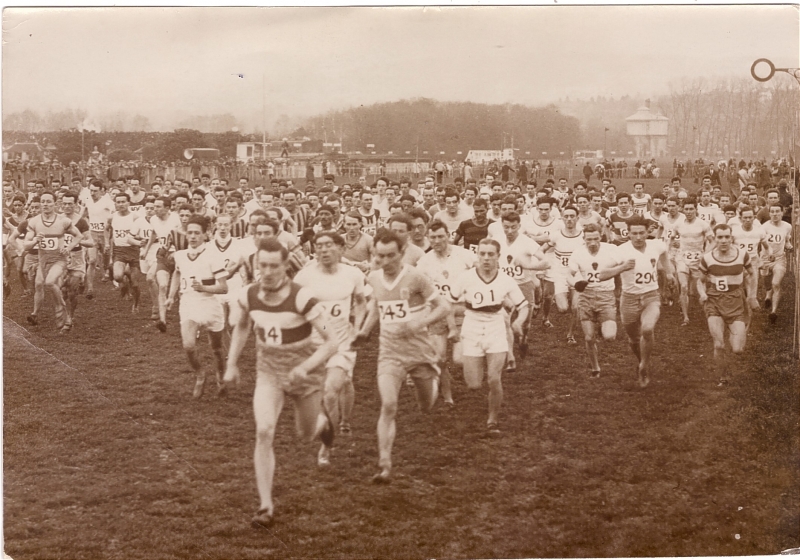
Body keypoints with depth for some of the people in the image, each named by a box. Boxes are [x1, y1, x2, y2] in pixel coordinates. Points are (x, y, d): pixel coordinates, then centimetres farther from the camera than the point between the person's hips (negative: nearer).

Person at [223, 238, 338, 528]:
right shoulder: (248, 297, -12)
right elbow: (241, 327, 12)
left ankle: (322, 422, 57)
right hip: (268, 371, 2)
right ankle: (266, 506, -9)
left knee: (306, 433, 16)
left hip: (304, 371, -2)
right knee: (264, 432, -17)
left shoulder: (301, 298, -25)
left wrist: (305, 367, -35)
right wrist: (232, 364, 8)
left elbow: (331, 342, -22)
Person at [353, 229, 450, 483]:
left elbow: (444, 307, -10)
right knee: (388, 406, -17)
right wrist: (366, 329, 9)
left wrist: (419, 323, -25)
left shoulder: (415, 277, -14)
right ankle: (385, 465, -15)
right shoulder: (374, 278, -1)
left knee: (426, 407, 16)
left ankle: (433, 382, 54)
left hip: (420, 351, -1)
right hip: (390, 353, 2)